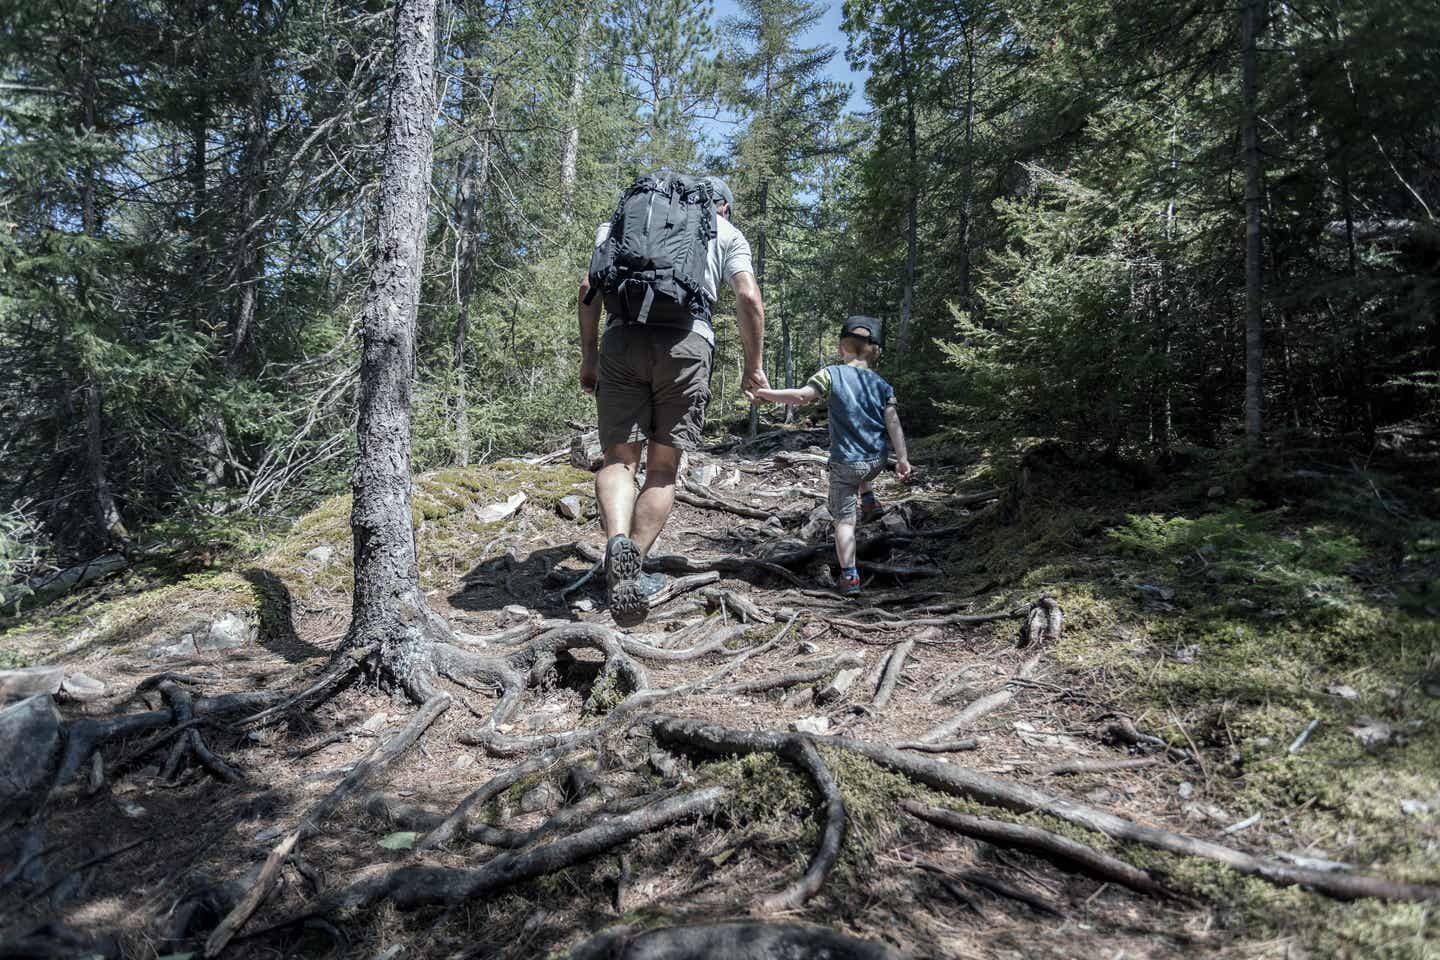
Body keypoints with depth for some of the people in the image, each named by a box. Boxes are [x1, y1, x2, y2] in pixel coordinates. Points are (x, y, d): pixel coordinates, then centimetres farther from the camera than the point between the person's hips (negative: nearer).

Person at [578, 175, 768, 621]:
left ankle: (618, 542, -24)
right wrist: (753, 366, 12)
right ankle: (631, 575, 4)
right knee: (663, 467, 6)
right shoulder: (727, 232, 21)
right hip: (687, 339, -1)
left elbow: (588, 287, 16)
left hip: (623, 336, 2)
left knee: (619, 458, 3)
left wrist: (589, 354, 20)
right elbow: (749, 299, 5)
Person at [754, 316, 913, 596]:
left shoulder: (832, 374, -8)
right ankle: (868, 497, 44)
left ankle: (849, 577, -5)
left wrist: (764, 393, -14)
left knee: (844, 520, 1)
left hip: (845, 464, -4)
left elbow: (800, 396, -21)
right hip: (877, 460, 4)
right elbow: (893, 423, -3)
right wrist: (903, 459, -1)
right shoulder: (881, 384, 2)